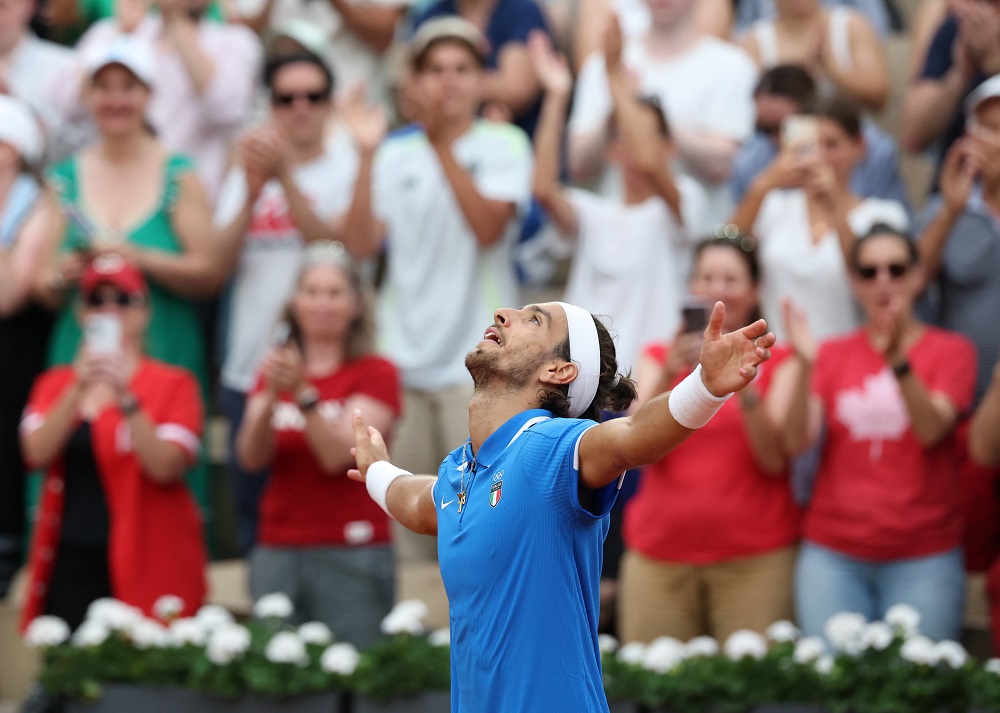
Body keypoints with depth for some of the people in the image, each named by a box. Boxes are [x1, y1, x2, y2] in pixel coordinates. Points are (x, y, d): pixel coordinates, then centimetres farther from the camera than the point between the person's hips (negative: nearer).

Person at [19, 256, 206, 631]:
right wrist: (78, 389, -15)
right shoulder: (55, 384, 14)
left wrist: (125, 398, -21)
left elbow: (165, 467, -11)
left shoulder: (174, 385, 3)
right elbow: (37, 453, -3)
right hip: (70, 564, 3)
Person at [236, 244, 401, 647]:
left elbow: (338, 455, -11)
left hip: (350, 555, -3)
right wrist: (271, 395, -16)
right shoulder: (276, 370, 14)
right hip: (277, 554, 4)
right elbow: (251, 458, 0)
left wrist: (303, 393, -23)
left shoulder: (376, 373, 2)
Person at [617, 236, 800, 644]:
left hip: (754, 558, -1)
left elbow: (775, 459, -4)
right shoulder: (659, 357, 13)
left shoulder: (776, 362, 8)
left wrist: (744, 388, -18)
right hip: (660, 556, 2)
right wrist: (668, 375, -16)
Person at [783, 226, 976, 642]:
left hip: (923, 559, -2)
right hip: (833, 556, 2)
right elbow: (796, 443, -3)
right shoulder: (833, 354, 10)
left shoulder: (951, 351, 5)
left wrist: (898, 361, -29)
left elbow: (932, 430, -14)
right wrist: (805, 366, -18)